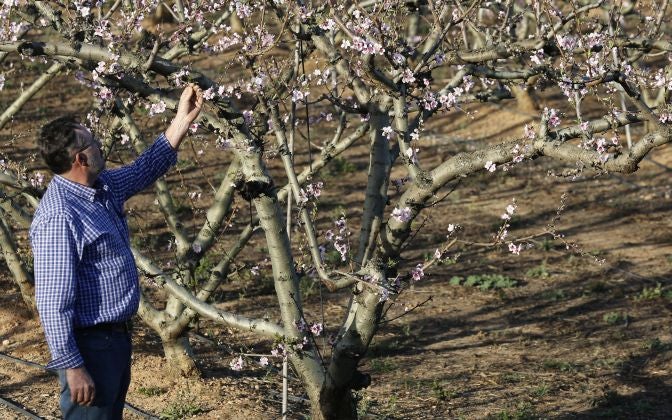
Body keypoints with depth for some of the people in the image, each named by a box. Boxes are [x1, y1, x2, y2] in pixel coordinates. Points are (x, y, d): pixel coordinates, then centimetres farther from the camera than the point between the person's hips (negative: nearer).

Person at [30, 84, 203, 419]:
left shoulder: (102, 188, 5)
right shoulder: (59, 216, -25)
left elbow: (144, 171, 26)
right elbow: (53, 302, -26)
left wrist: (182, 121, 21)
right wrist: (72, 366, -26)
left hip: (116, 337, 10)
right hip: (89, 345, -10)